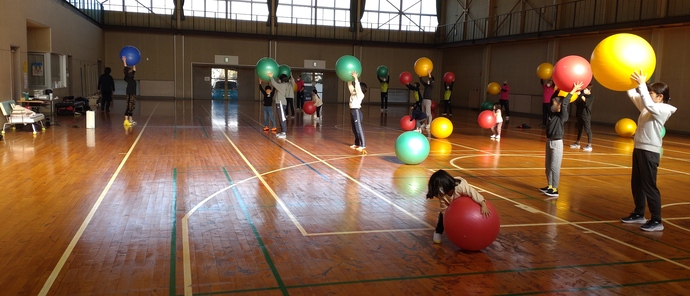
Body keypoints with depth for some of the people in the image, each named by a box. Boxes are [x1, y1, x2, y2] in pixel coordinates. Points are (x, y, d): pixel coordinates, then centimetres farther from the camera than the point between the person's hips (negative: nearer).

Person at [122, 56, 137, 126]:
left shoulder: (131, 77, 14)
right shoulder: (127, 78, -8)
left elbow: (134, 70, 24)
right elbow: (125, 71, -20)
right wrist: (124, 62, -21)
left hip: (133, 94, 9)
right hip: (130, 94, -9)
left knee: (131, 107, 13)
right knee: (128, 106, -8)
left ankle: (130, 119, 21)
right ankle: (126, 121, -8)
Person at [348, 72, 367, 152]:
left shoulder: (360, 94, -9)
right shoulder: (353, 94, 13)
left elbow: (357, 86, -21)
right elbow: (350, 86, 19)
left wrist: (356, 78, -22)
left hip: (357, 111, -9)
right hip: (352, 111, 9)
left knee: (359, 128, -10)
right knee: (354, 129, 14)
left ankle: (363, 145, -11)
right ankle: (357, 143, 22)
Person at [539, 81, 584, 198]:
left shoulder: (562, 116, -12)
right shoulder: (551, 113, 6)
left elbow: (564, 104, -23)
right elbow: (554, 100, 11)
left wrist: (574, 90, -19)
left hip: (557, 143, -7)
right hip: (549, 141, 7)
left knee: (555, 167, -4)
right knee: (548, 166, 13)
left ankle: (555, 190, 0)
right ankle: (549, 186, 23)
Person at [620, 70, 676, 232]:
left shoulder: (663, 110, -13)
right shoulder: (646, 107, 11)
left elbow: (649, 104, -32)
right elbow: (633, 95, 18)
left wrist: (642, 84, -33)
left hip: (650, 152, -9)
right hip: (639, 149, 9)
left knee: (649, 186, -6)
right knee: (636, 184, 15)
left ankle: (656, 221, 1)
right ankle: (639, 214, 27)